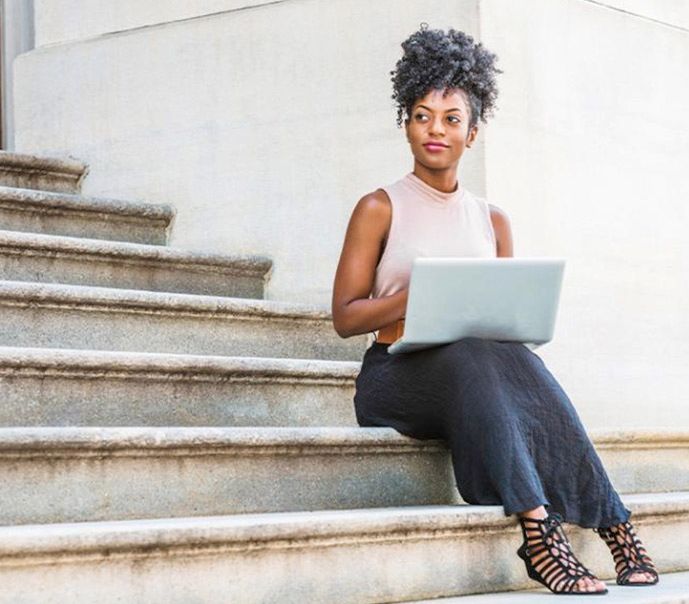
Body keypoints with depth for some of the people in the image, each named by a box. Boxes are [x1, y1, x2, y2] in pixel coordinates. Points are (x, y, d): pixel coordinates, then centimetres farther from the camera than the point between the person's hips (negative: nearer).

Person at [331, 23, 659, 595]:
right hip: (395, 372, -3)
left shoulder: (493, 220, 17)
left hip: (484, 366, 3)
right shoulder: (380, 209, 6)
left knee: (517, 361, -33)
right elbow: (345, 316, -2)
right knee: (470, 358, -37)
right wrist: (417, 295, -19)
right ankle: (538, 528, -48)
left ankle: (612, 526, -38)